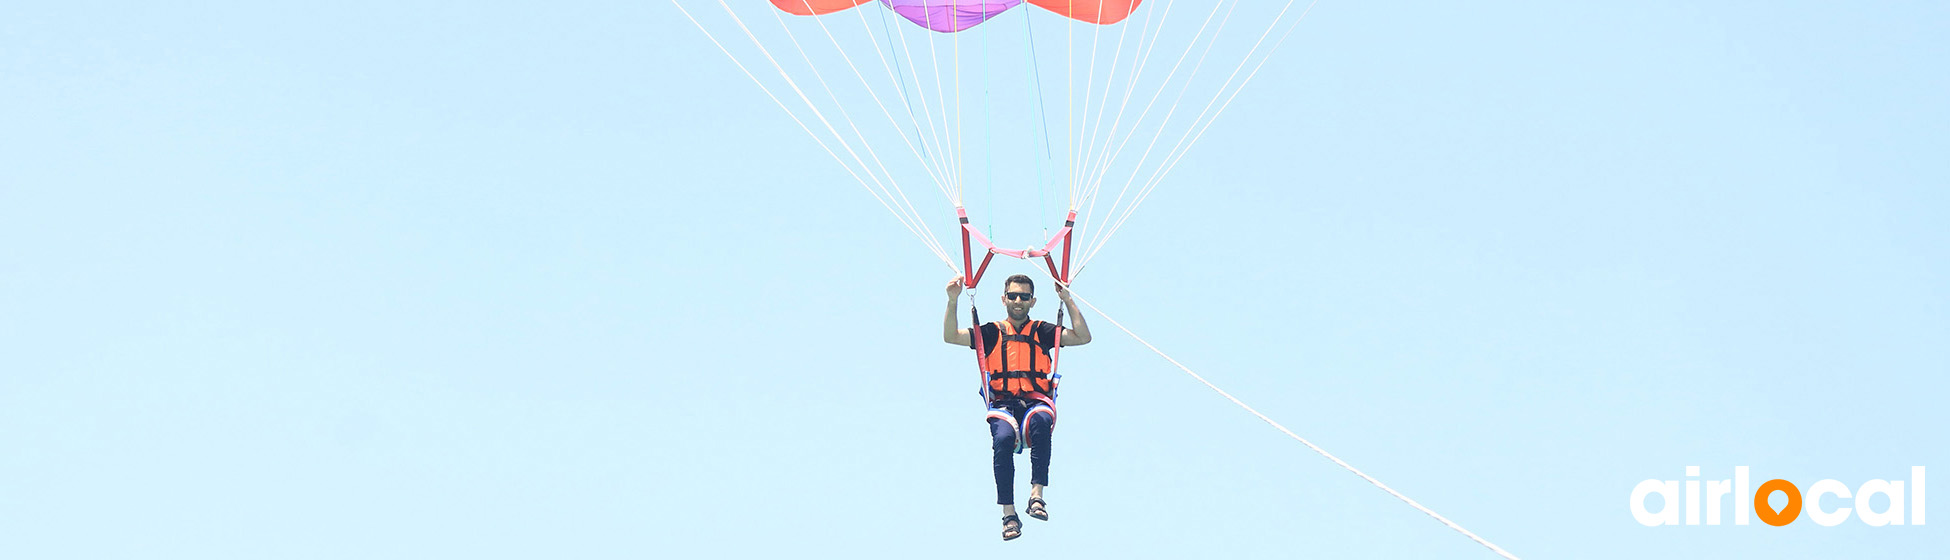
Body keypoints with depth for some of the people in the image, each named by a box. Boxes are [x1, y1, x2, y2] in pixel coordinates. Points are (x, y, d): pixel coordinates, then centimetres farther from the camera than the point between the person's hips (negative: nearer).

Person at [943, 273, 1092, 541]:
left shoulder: (1042, 331, 18)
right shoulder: (991, 333, 17)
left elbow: (1083, 337, 9)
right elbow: (951, 337, 8)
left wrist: (1068, 301, 5)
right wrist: (953, 301, -2)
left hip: (1037, 401, 0)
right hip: (1003, 403, 0)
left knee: (1041, 422, -38)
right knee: (1003, 438, -34)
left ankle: (1037, 496, -39)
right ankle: (1009, 514, -31)